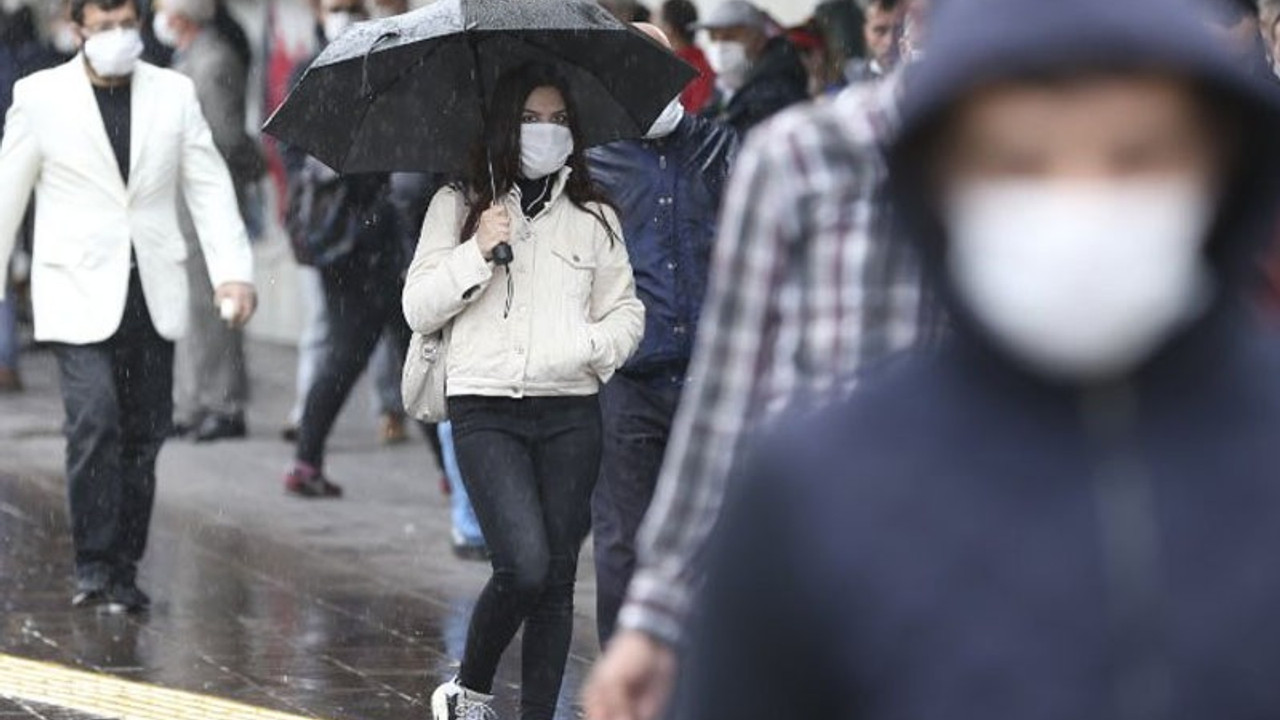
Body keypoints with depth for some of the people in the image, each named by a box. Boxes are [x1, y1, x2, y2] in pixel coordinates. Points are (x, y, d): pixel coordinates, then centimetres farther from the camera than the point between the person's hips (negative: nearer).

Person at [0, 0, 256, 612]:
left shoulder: (173, 94, 7)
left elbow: (209, 187, 5)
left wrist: (232, 273, -5)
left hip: (153, 295, 3)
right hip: (80, 291, -3)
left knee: (144, 434, 4)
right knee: (95, 422, -16)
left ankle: (123, 572, 13)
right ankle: (93, 567, -8)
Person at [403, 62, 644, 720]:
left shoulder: (594, 216, 14)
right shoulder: (458, 207, 8)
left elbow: (627, 312, 13)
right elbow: (419, 309, 3)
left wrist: (593, 346, -8)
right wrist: (477, 253, -9)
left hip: (570, 412, 3)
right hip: (486, 408, -3)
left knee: (557, 577, 1)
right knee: (525, 565, -17)